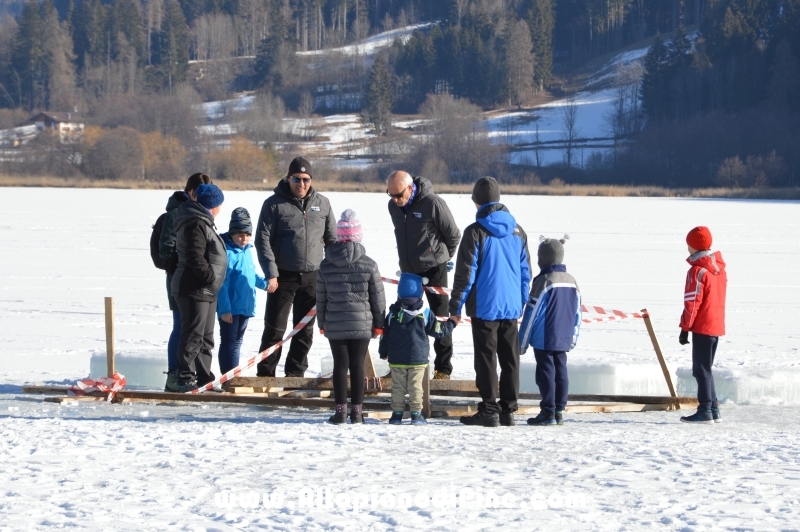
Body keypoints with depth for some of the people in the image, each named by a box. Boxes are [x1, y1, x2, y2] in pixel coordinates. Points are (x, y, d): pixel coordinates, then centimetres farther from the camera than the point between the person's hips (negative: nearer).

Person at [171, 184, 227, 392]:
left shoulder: (203, 222, 19)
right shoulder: (196, 224, -16)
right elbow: (195, 258, -24)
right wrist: (210, 276, -19)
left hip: (206, 290, 11)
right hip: (194, 289, -11)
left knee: (206, 337, 15)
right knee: (193, 335, -10)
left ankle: (204, 377, 21)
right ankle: (186, 379, -9)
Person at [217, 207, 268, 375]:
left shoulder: (247, 251, 7)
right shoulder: (227, 253, -17)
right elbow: (222, 284, -19)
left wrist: (264, 283, 9)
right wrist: (224, 309, -22)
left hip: (245, 307, 8)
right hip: (230, 309, -8)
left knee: (237, 343, 16)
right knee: (229, 344, -4)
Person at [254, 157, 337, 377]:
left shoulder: (322, 204, 7)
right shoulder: (274, 204, -4)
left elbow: (332, 239, 14)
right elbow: (263, 240, -6)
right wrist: (270, 274, -14)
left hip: (313, 277, 4)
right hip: (283, 276, -4)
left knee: (305, 330, 9)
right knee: (275, 328, -3)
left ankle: (295, 373, 18)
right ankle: (265, 374, 4)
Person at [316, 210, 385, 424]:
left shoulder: (326, 266, -1)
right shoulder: (368, 265, -5)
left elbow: (320, 298, 6)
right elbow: (378, 297, 0)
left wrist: (322, 323, 17)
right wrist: (379, 324, 9)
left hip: (335, 325, 1)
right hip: (362, 324, -1)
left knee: (340, 365, 5)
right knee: (357, 365, 4)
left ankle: (341, 410, 5)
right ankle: (356, 411, 5)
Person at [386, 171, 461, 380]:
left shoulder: (433, 203, -19)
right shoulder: (393, 206, 1)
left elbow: (453, 235, -7)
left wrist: (443, 257, 6)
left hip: (434, 269, -6)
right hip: (408, 270, 6)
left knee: (439, 318, 1)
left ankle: (443, 368, 7)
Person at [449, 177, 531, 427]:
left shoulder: (475, 232, -10)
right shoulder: (517, 231, 8)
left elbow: (465, 273, -9)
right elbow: (525, 272, 14)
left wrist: (455, 306, -2)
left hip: (485, 307, -5)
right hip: (511, 308, 5)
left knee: (486, 359, -2)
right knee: (510, 360, 8)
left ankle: (489, 410, -4)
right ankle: (508, 410, 9)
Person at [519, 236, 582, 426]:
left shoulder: (543, 281, -13)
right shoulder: (571, 281, 7)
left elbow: (532, 314, -11)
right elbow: (577, 313, 13)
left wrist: (522, 343, -6)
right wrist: (573, 338, 23)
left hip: (544, 340, -6)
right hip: (564, 340, 6)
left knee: (546, 373, -3)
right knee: (561, 372, 9)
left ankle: (548, 412, -6)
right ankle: (559, 411, 10)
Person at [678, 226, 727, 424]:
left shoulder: (697, 271, -14)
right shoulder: (720, 268, 12)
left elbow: (692, 303, -16)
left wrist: (685, 328, -11)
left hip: (702, 327, -9)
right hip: (717, 326, 9)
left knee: (701, 370, -5)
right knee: (705, 369, 16)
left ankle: (705, 411, -6)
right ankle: (713, 410, 16)